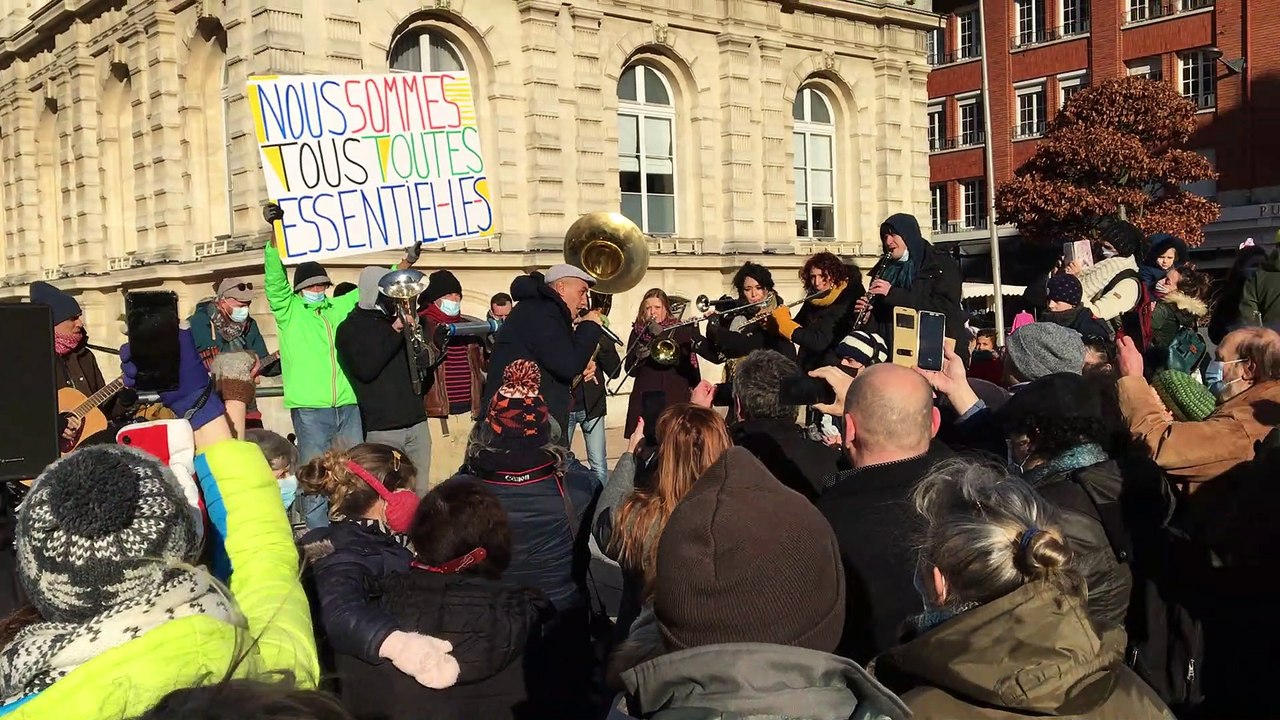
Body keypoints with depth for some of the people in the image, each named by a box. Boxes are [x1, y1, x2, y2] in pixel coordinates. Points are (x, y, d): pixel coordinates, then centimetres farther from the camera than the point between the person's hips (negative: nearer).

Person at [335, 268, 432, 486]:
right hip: (381, 428, -5)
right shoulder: (350, 329, 3)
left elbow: (423, 362, 18)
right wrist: (394, 332, -14)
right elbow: (365, 369, -13)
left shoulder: (397, 321, 19)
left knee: (420, 491, 3)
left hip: (416, 421, 5)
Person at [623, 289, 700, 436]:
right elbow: (630, 370, 9)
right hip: (644, 398, 2)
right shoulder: (638, 332, 10)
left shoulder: (681, 330, 5)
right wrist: (639, 357, -12)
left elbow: (684, 361, -10)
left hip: (674, 398, -2)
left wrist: (662, 334, -15)